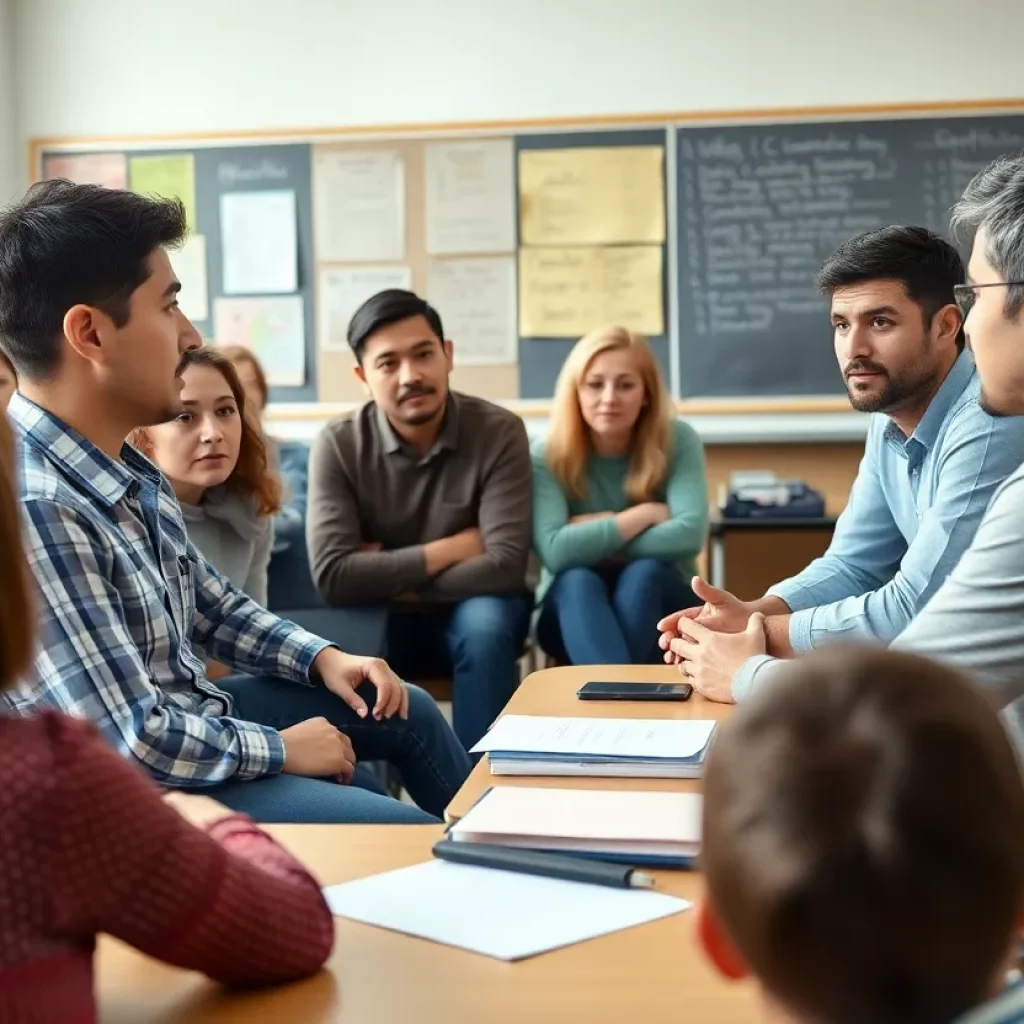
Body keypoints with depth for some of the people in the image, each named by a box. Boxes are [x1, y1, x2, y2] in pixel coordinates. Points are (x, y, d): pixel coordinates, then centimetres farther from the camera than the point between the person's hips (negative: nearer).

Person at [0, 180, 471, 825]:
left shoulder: (127, 466, 0)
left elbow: (210, 605, 16)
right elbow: (132, 745, -30)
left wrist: (322, 657, 3)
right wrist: (280, 749, -16)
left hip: (189, 712, 10)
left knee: (408, 712, 18)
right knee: (413, 843, -11)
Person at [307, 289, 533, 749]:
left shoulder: (499, 432, -16)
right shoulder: (338, 446, -14)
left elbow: (506, 566, -25)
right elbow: (332, 576, -25)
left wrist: (387, 578, -20)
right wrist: (451, 549, -21)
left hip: (471, 613, 0)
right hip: (378, 622, 1)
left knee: (486, 624, -33)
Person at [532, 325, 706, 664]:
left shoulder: (678, 441, -9)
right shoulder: (547, 456, -12)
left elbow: (689, 534, -24)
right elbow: (556, 552, -28)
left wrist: (592, 540, -20)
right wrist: (646, 513, -20)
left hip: (659, 608, 0)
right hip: (575, 611, 0)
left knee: (643, 573, -33)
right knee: (577, 580, -35)